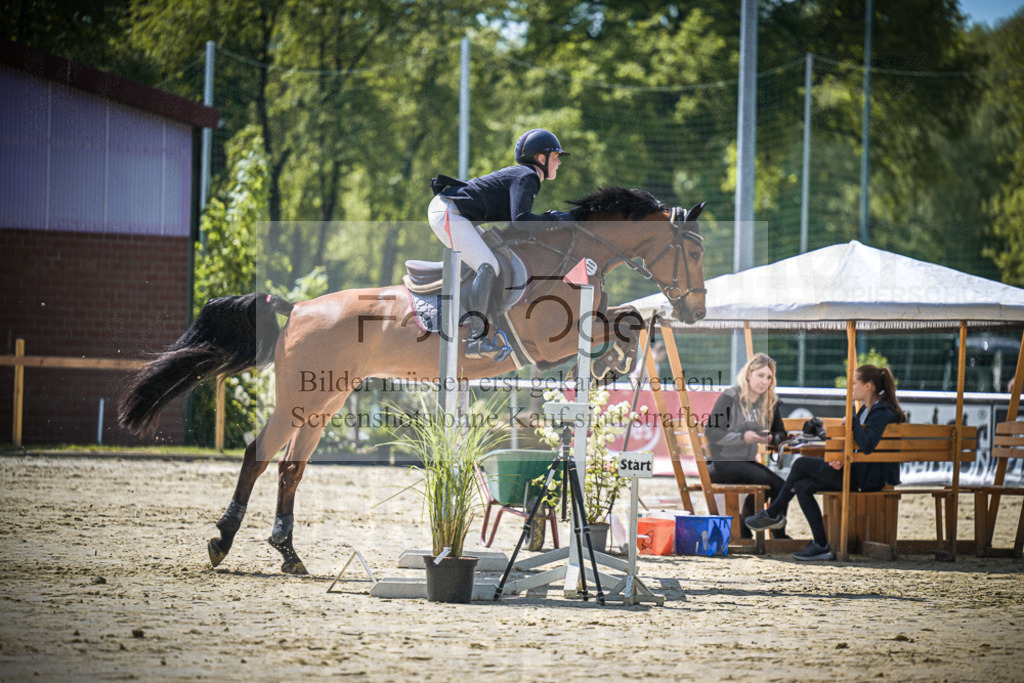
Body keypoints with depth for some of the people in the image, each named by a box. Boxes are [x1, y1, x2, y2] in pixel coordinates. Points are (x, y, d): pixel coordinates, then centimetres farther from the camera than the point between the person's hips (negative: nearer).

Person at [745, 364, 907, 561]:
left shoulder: (882, 413, -17)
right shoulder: (866, 410, 15)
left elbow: (867, 445, -33)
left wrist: (852, 421, -17)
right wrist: (842, 459, -1)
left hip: (869, 478, -10)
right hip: (858, 473, 10)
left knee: (801, 465, -7)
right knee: (802, 486, 0)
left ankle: (773, 514, 9)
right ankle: (821, 545, -1)